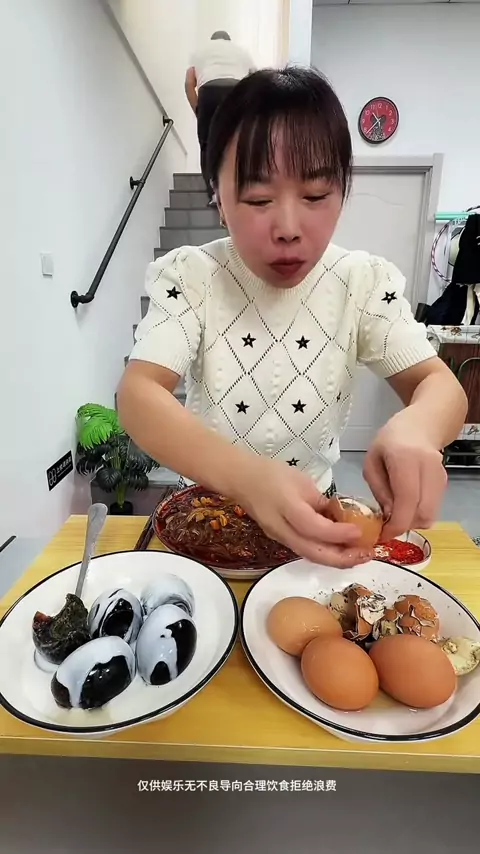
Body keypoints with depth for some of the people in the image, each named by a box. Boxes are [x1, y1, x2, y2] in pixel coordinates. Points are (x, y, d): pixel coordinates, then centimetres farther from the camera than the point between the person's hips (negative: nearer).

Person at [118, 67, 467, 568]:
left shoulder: (367, 282, -8)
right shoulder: (188, 277, -13)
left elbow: (441, 386, -11)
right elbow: (138, 394, -25)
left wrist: (416, 427, -36)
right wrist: (244, 475, -43)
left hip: (316, 513, 1)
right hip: (207, 507, 0)